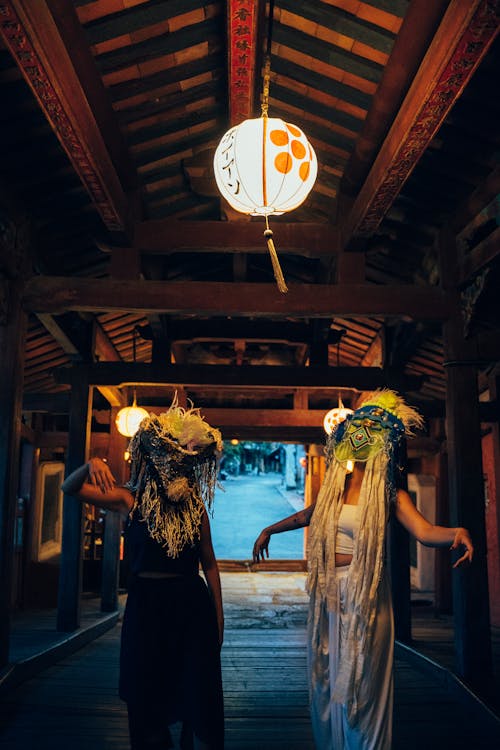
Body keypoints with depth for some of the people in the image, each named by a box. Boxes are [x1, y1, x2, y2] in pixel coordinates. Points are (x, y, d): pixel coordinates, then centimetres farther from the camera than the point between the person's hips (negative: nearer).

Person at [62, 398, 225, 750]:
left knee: (199, 696, 5)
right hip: (146, 605, 0)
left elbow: (209, 563, 5)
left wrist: (218, 617, 5)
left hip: (192, 605, 1)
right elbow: (70, 487, -1)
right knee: (148, 695, 12)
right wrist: (92, 465, -21)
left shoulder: (196, 507, 1)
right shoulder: (131, 500, -2)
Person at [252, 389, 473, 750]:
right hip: (327, 595, 5)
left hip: (365, 595, -5)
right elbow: (306, 516, 26)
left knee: (361, 683, 3)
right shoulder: (334, 486, 7)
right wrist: (269, 529, 33)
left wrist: (456, 533, -42)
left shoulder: (387, 493, -7)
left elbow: (424, 530, -23)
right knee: (326, 680, 16)